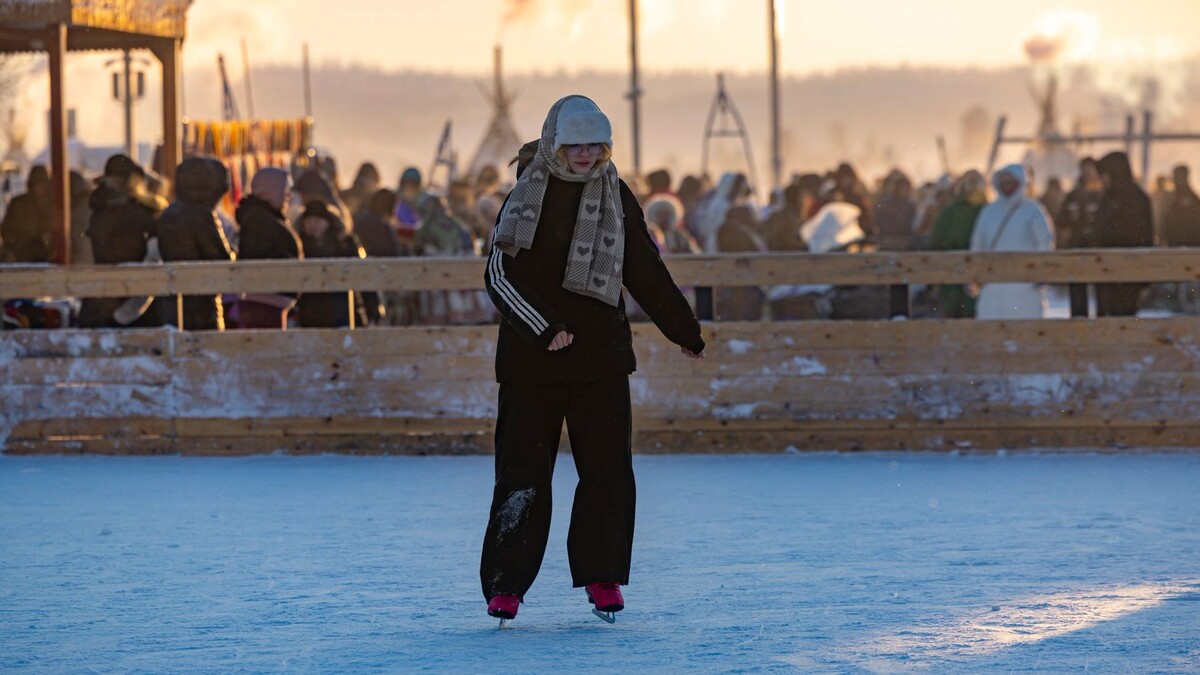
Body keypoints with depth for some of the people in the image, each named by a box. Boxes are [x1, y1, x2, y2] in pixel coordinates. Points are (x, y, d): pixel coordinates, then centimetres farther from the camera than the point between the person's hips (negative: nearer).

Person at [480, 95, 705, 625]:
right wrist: (544, 328, -18)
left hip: (601, 353, 2)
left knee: (608, 467, 0)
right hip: (530, 358, -2)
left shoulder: (616, 198, 7)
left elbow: (647, 273, 16)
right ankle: (505, 584, 3)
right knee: (523, 470, -3)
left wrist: (684, 330, 18)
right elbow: (501, 273, -8)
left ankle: (601, 575, 13)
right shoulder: (529, 195, -1)